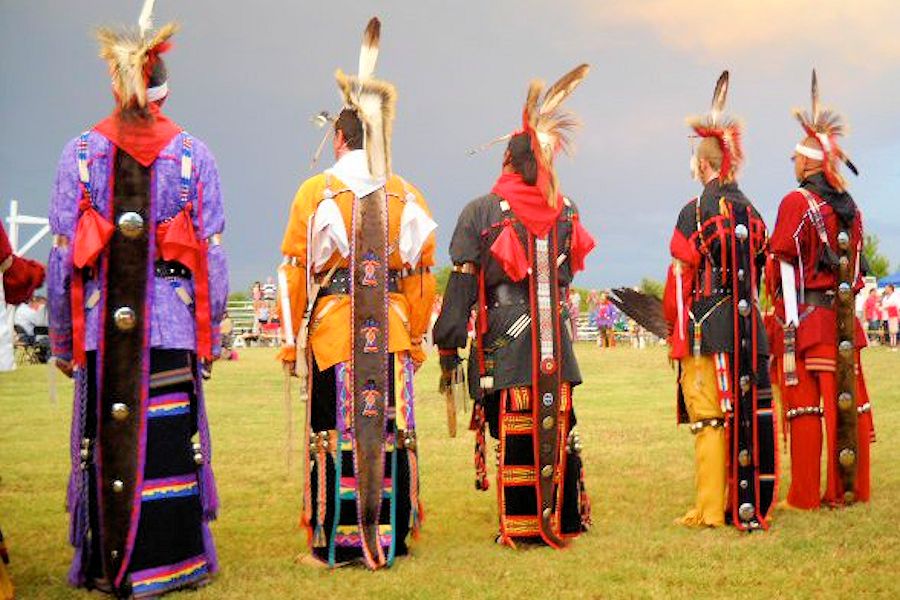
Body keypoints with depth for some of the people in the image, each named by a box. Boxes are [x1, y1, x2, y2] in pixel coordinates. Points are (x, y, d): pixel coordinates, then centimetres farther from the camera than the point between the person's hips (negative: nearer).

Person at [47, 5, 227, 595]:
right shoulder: (194, 154, 2)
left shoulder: (80, 153, 3)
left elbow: (62, 256, 2)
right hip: (173, 327, -1)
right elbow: (212, 257, 0)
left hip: (100, 326, 1)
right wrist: (210, 334, 8)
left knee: (104, 440, 8)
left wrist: (63, 338, 9)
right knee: (170, 439, 5)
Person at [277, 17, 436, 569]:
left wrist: (292, 342, 5)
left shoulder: (316, 192, -2)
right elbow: (423, 275, 9)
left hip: (333, 333, -2)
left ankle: (336, 544, 8)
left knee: (335, 436, 3)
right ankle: (390, 539, 15)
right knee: (392, 431, 7)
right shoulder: (408, 196, 7)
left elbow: (296, 272, -2)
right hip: (394, 335, 3)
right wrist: (416, 338, 18)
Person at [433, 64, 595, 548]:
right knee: (558, 429, 13)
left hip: (503, 342, -4)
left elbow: (462, 285, -7)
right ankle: (563, 520, 22)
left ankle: (522, 526, 7)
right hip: (554, 343, 4)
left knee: (513, 435, 2)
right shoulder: (566, 211, 4)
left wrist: (448, 347, -4)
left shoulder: (480, 212, -8)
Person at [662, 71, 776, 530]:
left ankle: (710, 510, 3)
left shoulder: (696, 212, -10)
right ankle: (747, 503, 19)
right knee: (745, 417, 11)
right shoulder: (752, 213, 7)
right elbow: (757, 273, 12)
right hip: (747, 329, 6)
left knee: (708, 419, -1)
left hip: (706, 331, -6)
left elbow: (680, 279, -8)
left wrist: (674, 327, 4)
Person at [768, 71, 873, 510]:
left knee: (805, 403, -2)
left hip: (806, 317, -6)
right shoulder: (850, 207, 10)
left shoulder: (797, 202, -10)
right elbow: (856, 264, 14)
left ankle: (806, 495, 2)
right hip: (844, 318, 6)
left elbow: (780, 262, -9)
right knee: (848, 399, 9)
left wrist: (783, 308, 2)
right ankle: (851, 488, 16)